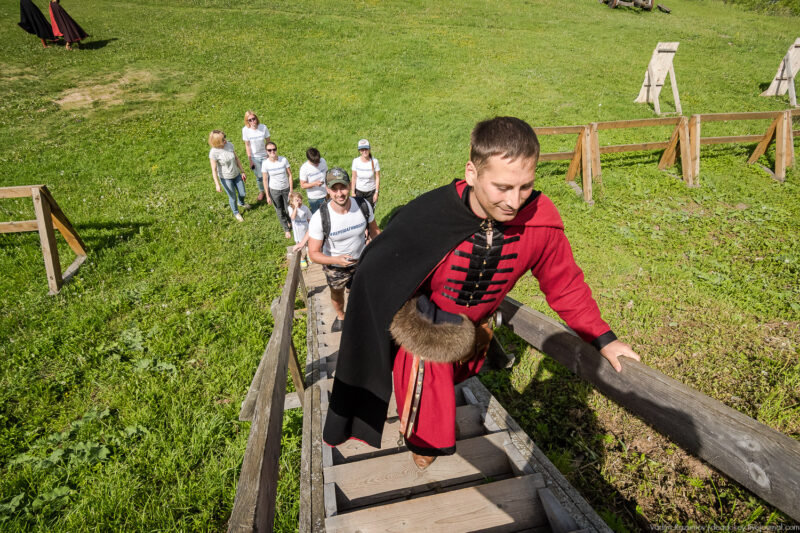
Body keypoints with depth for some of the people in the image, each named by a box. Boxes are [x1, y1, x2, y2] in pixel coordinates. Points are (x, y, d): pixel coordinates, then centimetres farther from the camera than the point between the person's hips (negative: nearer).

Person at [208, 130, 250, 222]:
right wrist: (217, 184, -18)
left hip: (236, 175, 4)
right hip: (225, 178, -4)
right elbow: (214, 170, -19)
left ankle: (241, 203, 55)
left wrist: (242, 172, 4)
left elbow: (236, 158, -1)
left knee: (242, 194, 18)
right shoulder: (213, 153, -26)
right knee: (233, 197, 12)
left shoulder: (229, 144, -14)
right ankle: (236, 213, 42)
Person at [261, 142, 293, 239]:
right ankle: (286, 229, 38)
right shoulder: (265, 164, -16)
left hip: (286, 188, 0)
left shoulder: (283, 160, -15)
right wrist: (268, 195, -6)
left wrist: (291, 190, -7)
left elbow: (289, 174, -7)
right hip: (274, 190, 0)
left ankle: (289, 221, 48)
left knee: (289, 209, 12)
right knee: (279, 211, 15)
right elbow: (265, 180, -8)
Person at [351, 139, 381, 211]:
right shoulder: (356, 161, -13)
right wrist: (352, 192, -3)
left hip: (371, 191, -1)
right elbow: (354, 178, -5)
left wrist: (376, 192, -7)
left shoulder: (374, 161, -16)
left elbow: (377, 178, -8)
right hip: (359, 191, 1)